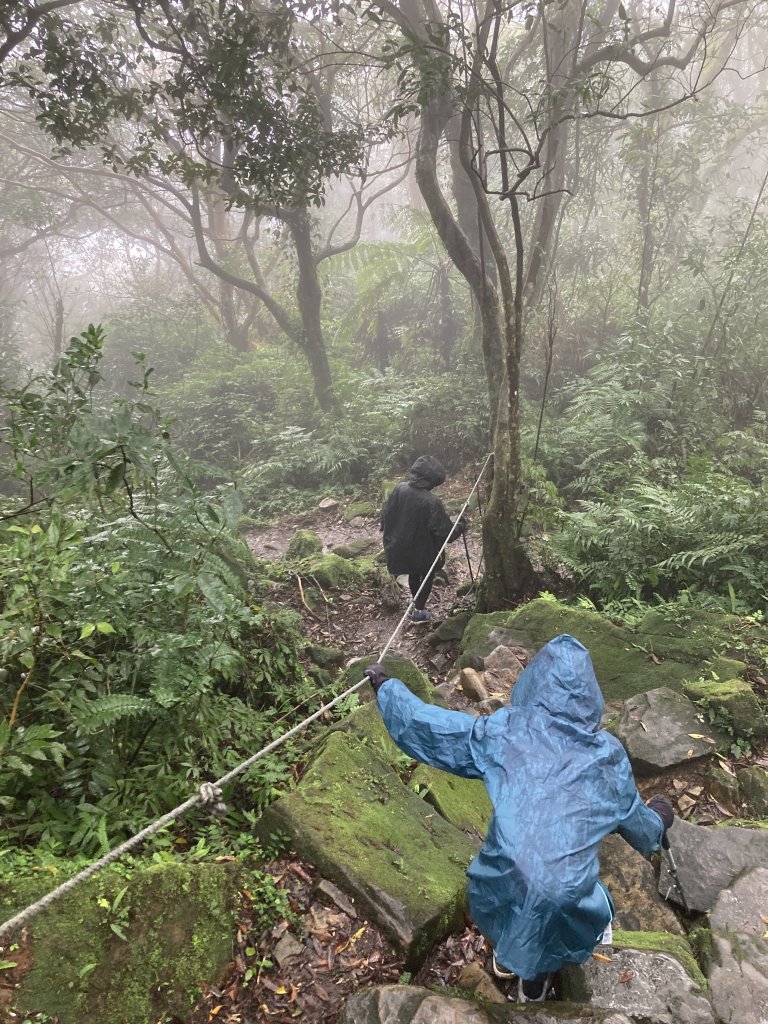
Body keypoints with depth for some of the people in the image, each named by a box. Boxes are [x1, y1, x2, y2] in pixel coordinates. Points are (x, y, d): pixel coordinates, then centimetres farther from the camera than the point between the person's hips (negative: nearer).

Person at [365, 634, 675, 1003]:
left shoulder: (503, 731, 0)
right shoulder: (608, 754, 3)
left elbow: (423, 724, 8)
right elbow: (634, 818, 21)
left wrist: (385, 686, 25)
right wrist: (658, 823, 45)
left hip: (505, 884, 1)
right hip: (567, 894, 0)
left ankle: (505, 958, 62)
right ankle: (534, 983, 57)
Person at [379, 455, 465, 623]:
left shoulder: (400, 489, -17)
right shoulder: (431, 502, -31)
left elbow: (386, 512, -1)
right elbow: (445, 531, -24)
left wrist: (383, 526, 20)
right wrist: (460, 526, -4)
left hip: (401, 546, 5)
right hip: (423, 550, -5)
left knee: (413, 574, 29)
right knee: (427, 577, 22)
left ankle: (416, 604, 48)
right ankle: (419, 611, 33)